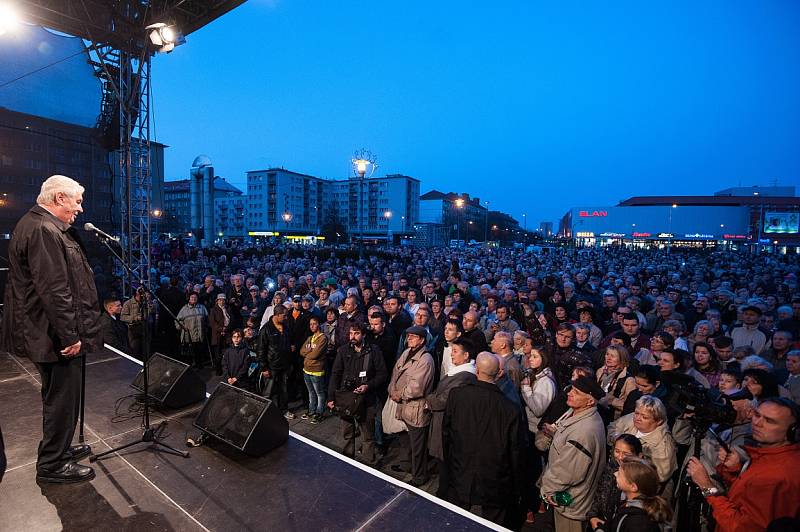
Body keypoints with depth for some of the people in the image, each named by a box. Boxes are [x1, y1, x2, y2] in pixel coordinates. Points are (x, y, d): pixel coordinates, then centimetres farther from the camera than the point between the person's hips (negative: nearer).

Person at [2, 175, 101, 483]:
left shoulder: (37, 224, 15)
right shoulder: (43, 230, -21)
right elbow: (54, 290, -26)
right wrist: (70, 336, -21)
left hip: (48, 332, 11)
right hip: (55, 334, -11)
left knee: (59, 396, 22)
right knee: (62, 397, 3)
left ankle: (59, 448, 38)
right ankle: (52, 465, 19)